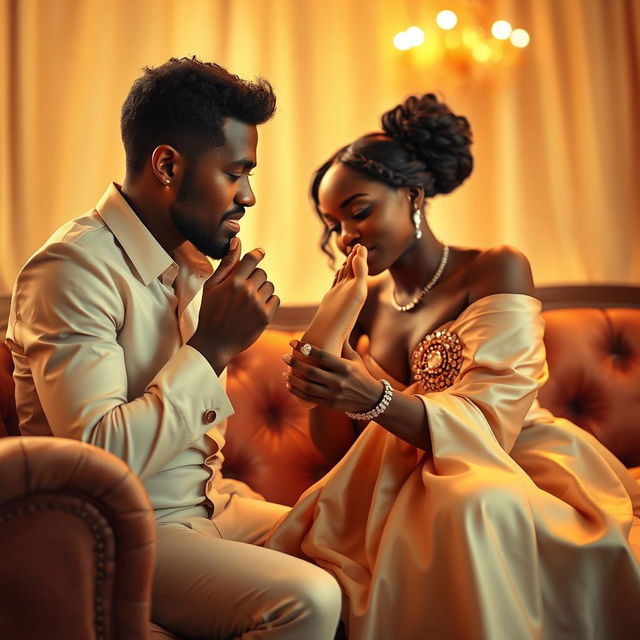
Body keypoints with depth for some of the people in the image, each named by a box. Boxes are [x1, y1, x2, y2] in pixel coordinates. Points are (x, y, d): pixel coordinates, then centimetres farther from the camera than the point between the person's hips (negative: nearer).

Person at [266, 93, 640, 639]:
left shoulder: (496, 270, -4)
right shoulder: (364, 299, 11)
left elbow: (485, 425, -14)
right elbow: (335, 446, 5)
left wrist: (375, 399, -34)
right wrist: (340, 310, -3)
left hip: (508, 470, -3)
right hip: (406, 486, 4)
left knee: (476, 506, -39)